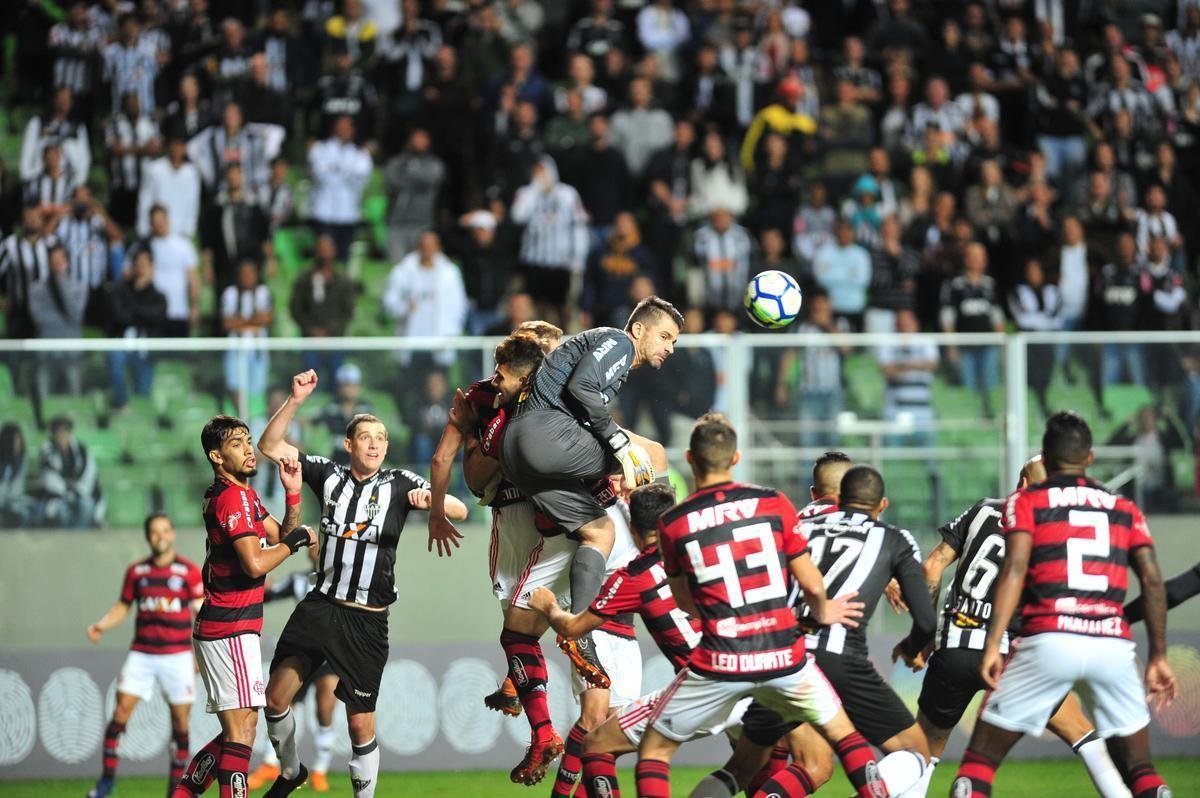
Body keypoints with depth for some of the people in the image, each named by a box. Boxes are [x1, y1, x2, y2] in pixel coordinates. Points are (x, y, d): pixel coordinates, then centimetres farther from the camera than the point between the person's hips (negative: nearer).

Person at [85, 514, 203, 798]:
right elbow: (123, 606, 15)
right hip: (141, 654, 2)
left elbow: (201, 612, 1)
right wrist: (101, 625, -2)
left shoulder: (189, 571, -1)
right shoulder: (136, 571, 7)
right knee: (121, 710, -8)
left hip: (177, 655, -2)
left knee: (180, 718, 0)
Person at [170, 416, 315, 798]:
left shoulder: (244, 495, 17)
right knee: (242, 725, -13)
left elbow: (281, 536, 20)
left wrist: (293, 493, 6)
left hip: (219, 629, 10)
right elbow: (256, 564, -23)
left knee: (237, 730, 14)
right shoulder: (234, 497, -14)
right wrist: (296, 540, -8)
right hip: (231, 630, -10)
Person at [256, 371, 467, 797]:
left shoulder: (399, 483, -1)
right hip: (320, 604, 2)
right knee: (276, 698, 0)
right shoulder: (329, 474, 5)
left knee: (361, 723, -1)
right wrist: (296, 400, -9)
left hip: (366, 619, -2)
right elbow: (269, 446, 4)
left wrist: (430, 499, -31)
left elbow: (460, 511, -9)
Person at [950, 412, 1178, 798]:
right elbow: (1152, 581, 10)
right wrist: (1158, 657, 14)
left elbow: (1014, 569, -5)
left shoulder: (1026, 502, 10)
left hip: (1050, 641, -2)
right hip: (1113, 646, 2)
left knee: (980, 759, 9)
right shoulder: (1124, 509, 19)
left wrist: (992, 644, -10)